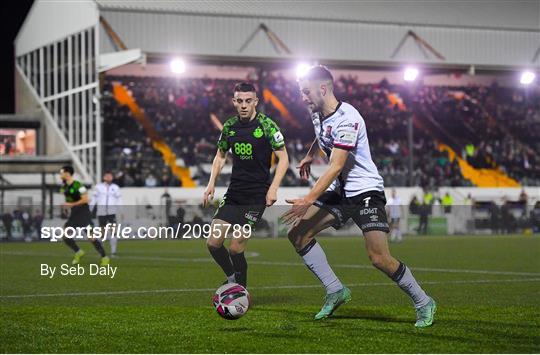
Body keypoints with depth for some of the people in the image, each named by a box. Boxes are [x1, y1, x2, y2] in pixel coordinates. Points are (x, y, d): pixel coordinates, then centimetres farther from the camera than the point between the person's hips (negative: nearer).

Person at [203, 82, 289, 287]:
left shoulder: (266, 125, -9)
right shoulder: (230, 126, 6)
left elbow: (283, 159, -7)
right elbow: (220, 155, 20)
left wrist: (273, 188, -17)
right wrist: (212, 183, 7)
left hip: (256, 197, -5)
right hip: (233, 194, 5)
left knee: (236, 248, -10)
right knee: (213, 243, -1)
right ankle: (233, 280, 23)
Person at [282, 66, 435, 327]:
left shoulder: (346, 119, -23)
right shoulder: (317, 114, 4)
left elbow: (335, 167, -28)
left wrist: (308, 200, -34)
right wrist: (309, 156, 42)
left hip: (366, 191, -9)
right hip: (339, 192, 9)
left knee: (379, 258, -18)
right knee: (298, 234, -4)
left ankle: (423, 303, 1)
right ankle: (335, 291, 4)